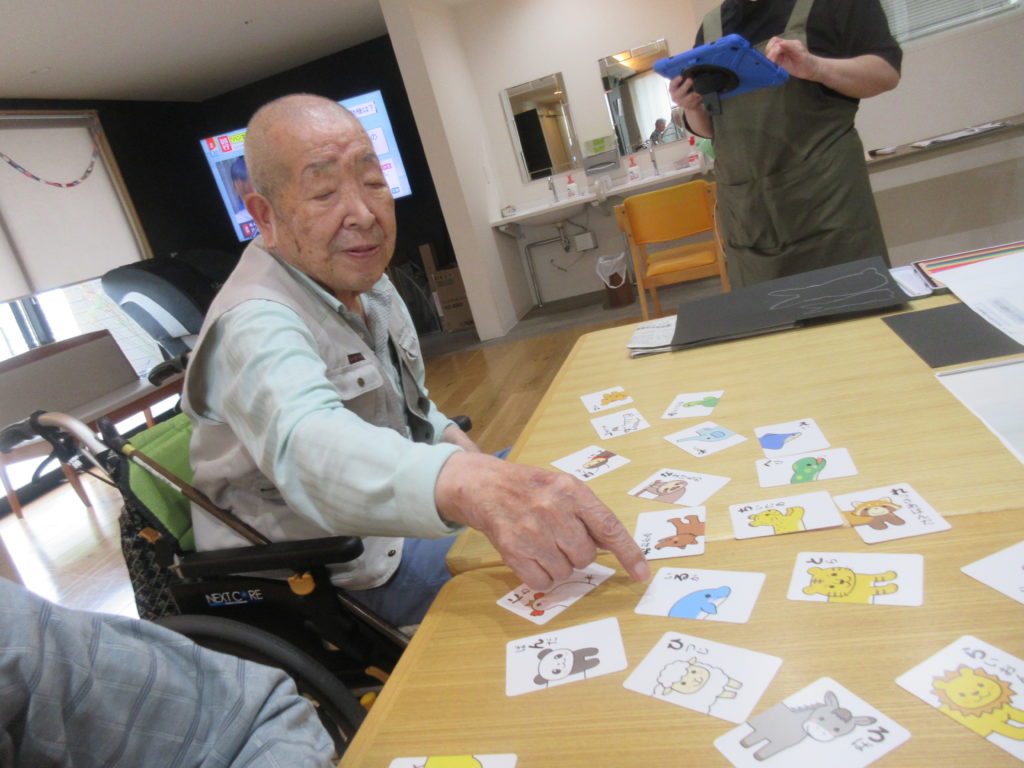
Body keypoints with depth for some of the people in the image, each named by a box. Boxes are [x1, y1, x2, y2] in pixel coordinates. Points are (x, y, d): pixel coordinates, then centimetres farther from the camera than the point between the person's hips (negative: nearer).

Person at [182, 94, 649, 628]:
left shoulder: (366, 281, 3)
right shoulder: (255, 324, -29)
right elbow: (307, 442, -50)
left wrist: (446, 433, -3)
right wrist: (467, 484, -68)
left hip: (393, 512, 9)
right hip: (345, 574, -9)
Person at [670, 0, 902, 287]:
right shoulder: (710, 27, 15)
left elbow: (887, 72, -2)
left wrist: (815, 67, -18)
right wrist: (691, 107, -4)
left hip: (825, 191, -3)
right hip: (747, 213, 3)